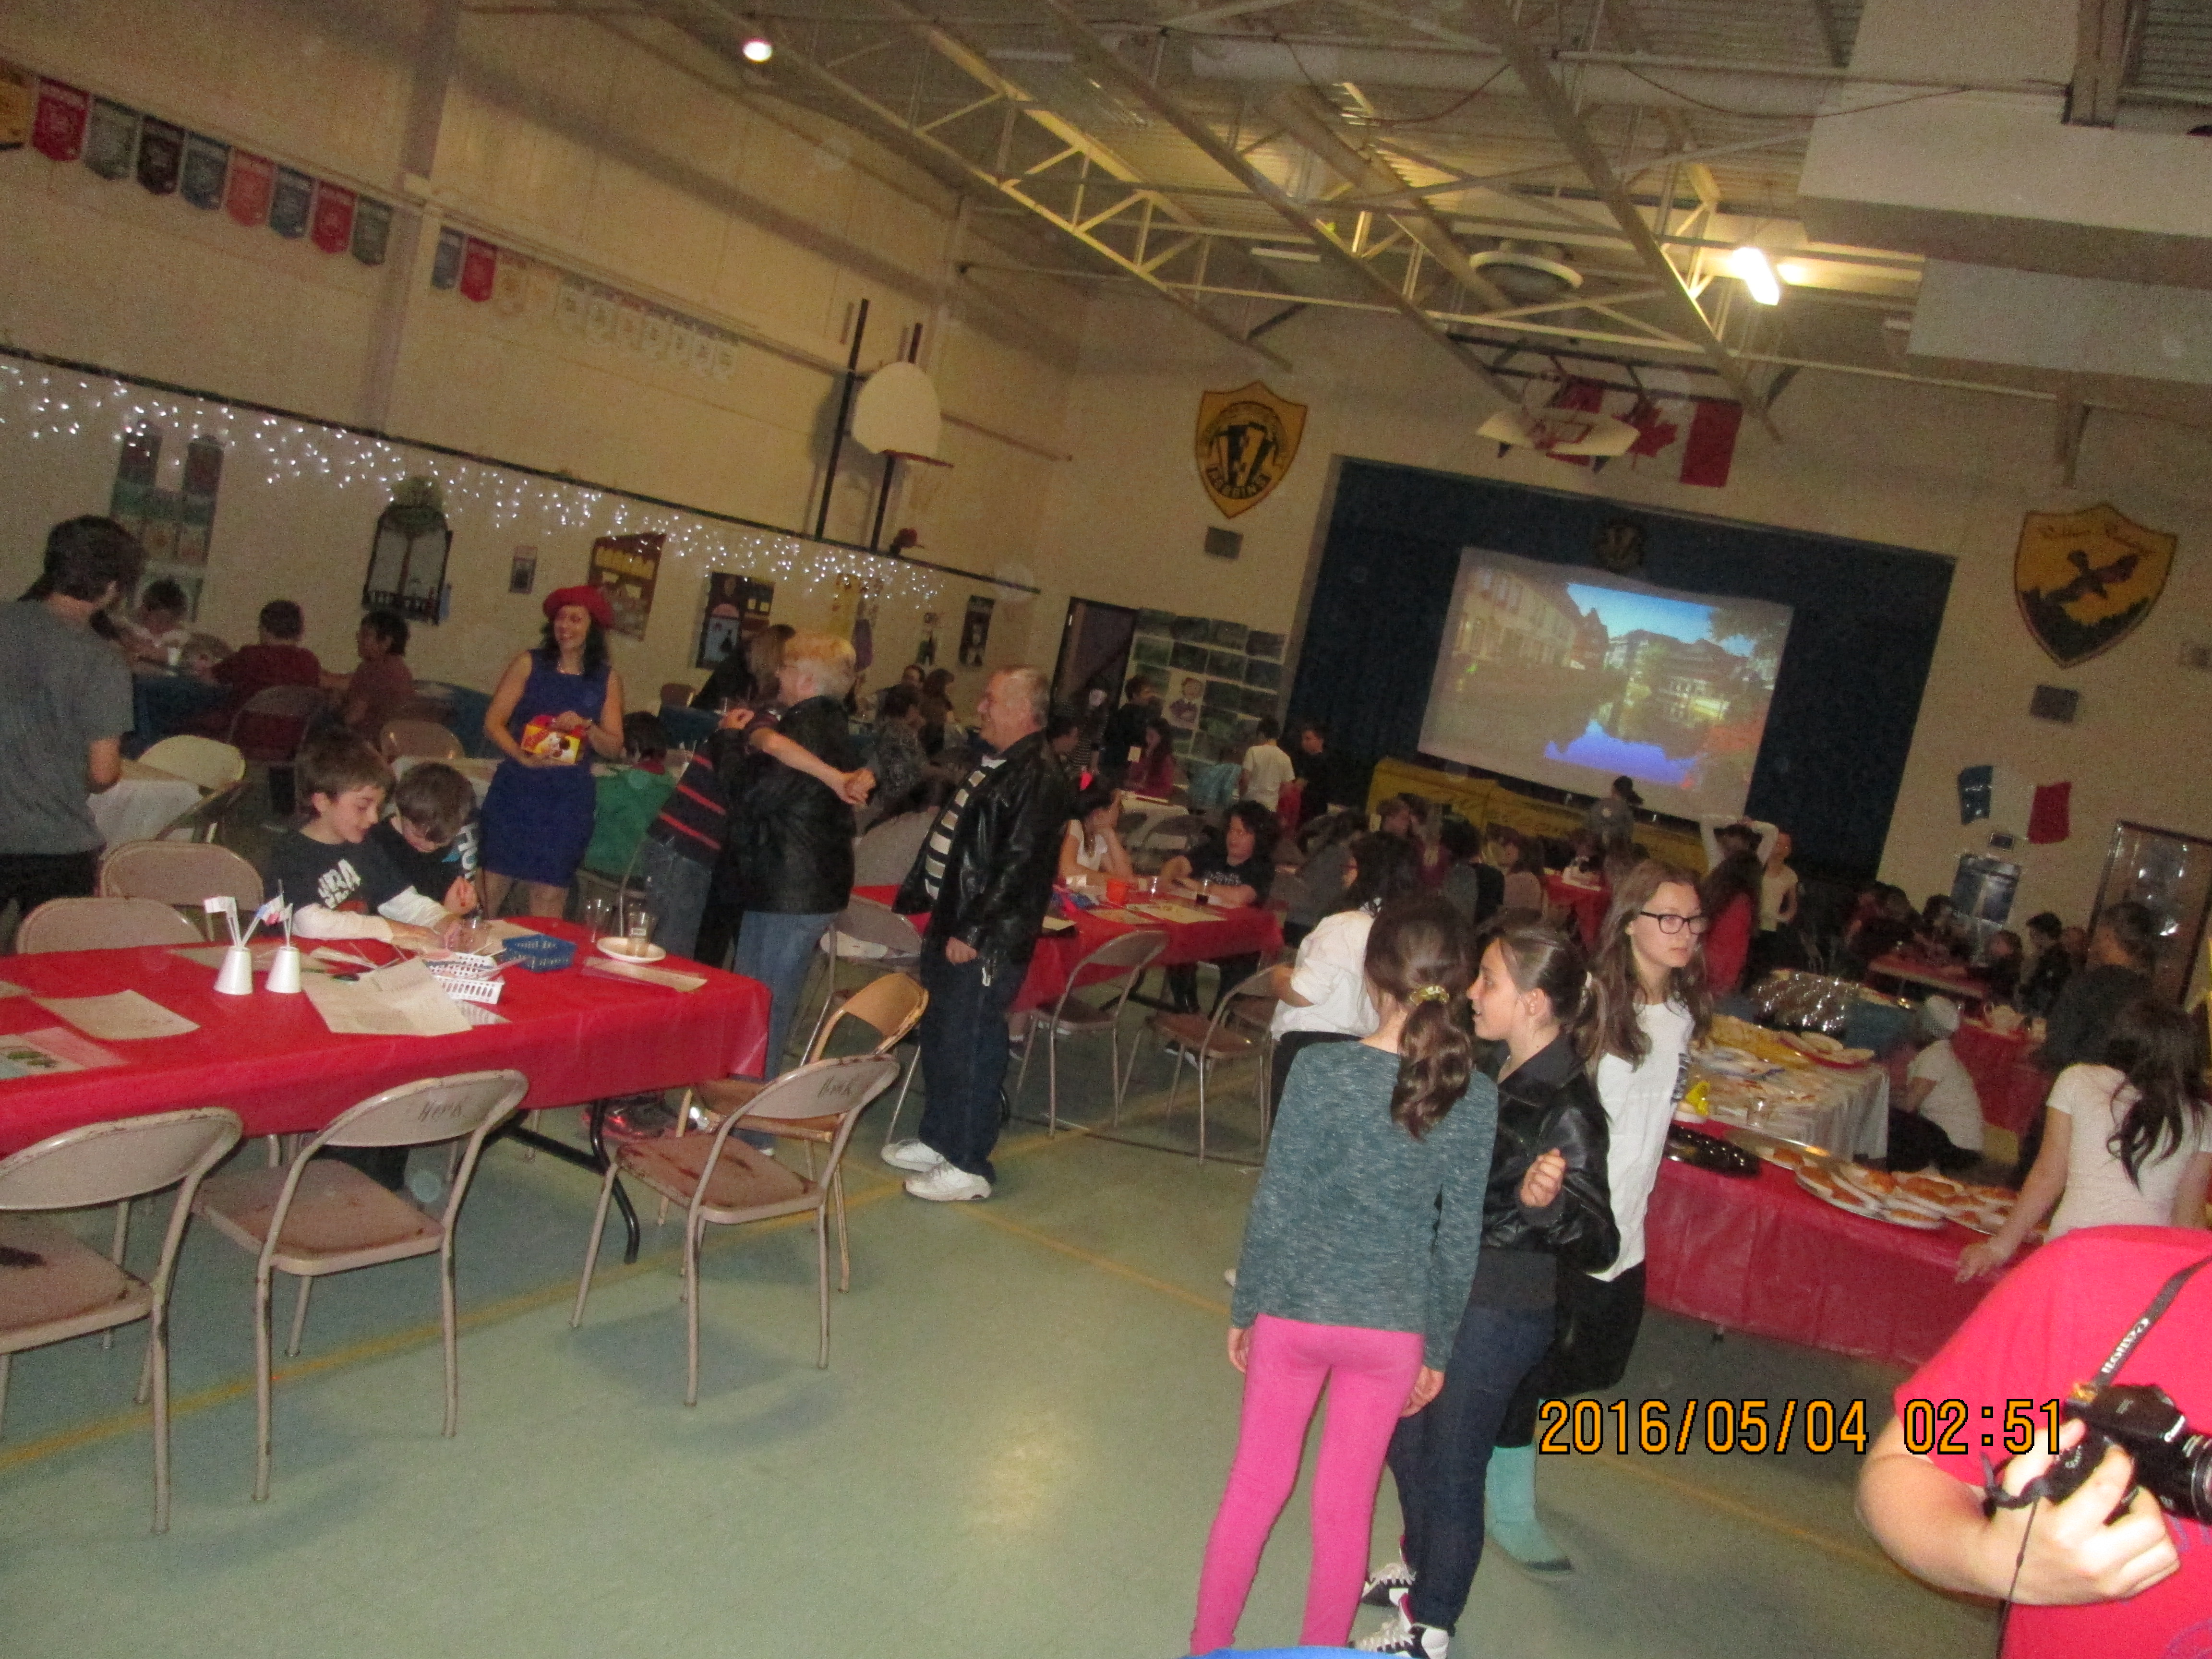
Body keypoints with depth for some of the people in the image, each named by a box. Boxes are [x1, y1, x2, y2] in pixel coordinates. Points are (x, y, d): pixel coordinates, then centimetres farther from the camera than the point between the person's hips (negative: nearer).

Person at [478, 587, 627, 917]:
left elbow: (614, 747, 6)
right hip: (517, 788, -1)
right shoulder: (529, 664, 3)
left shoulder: (608, 679, 7)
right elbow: (493, 722, -1)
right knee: (492, 887, -2)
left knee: (548, 898, 3)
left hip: (569, 799, 1)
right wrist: (523, 757, -17)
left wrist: (586, 726, -13)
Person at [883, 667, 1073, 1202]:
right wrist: (916, 895, 19)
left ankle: (969, 1165, 10)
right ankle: (936, 1139, 33)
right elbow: (947, 838, 22)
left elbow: (1018, 864, -23)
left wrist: (974, 932, -23)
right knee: (938, 1037, 18)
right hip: (950, 926, 10)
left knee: (969, 1047, -2)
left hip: (987, 941, -10)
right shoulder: (993, 765, 15)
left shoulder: (1040, 779, -18)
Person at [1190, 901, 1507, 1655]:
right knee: (1346, 1509, 17)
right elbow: (1461, 1234, -5)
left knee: (1254, 1488, 17)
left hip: (1295, 1311, -1)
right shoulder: (1474, 1096, -11)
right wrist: (1438, 1347, 7)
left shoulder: (1320, 1070, -17)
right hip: (1394, 1327, 1)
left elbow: (1275, 1207, -12)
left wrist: (1244, 1308, 2)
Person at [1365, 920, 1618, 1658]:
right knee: (1406, 1437, 25)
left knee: (1450, 1465, 9)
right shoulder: (1490, 1067, -2)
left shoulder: (1568, 1109, -26)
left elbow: (1596, 1243, -27)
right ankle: (1420, 1565, 50)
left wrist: (1548, 1204, -45)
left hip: (1496, 1317, -8)